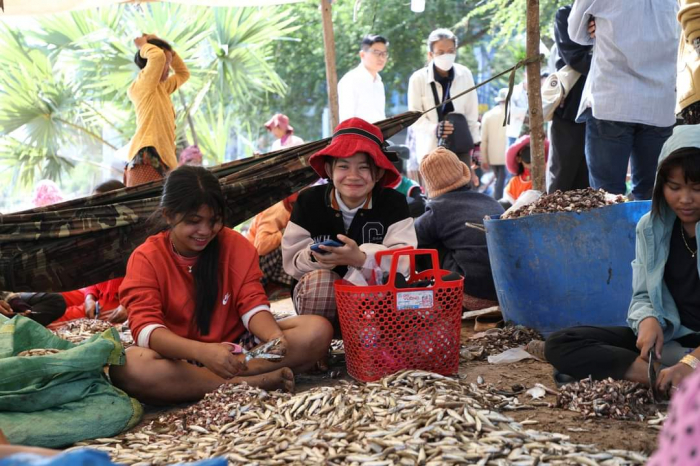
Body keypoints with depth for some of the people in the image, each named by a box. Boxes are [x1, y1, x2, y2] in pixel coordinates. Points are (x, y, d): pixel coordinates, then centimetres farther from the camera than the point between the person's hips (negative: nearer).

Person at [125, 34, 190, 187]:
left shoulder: (161, 87, 28)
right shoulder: (143, 84, 1)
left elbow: (183, 74, 40)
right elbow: (158, 56, -16)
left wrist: (167, 48, 30)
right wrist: (143, 45, 5)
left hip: (160, 158, 10)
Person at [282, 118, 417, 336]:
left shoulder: (393, 203, -8)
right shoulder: (309, 201, -5)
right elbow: (292, 260, -7)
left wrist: (360, 258, -40)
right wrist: (314, 257, -32)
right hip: (321, 299, 1)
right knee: (319, 277, -32)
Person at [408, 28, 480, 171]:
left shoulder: (465, 74, -2)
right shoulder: (418, 78, -10)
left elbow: (471, 113, 4)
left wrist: (476, 144, 5)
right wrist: (434, 128, -26)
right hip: (431, 147, -2)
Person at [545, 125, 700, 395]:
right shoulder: (650, 227, 6)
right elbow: (643, 296, 7)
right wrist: (649, 321, -18)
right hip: (669, 337, 6)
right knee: (560, 345, -15)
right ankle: (666, 375, -25)